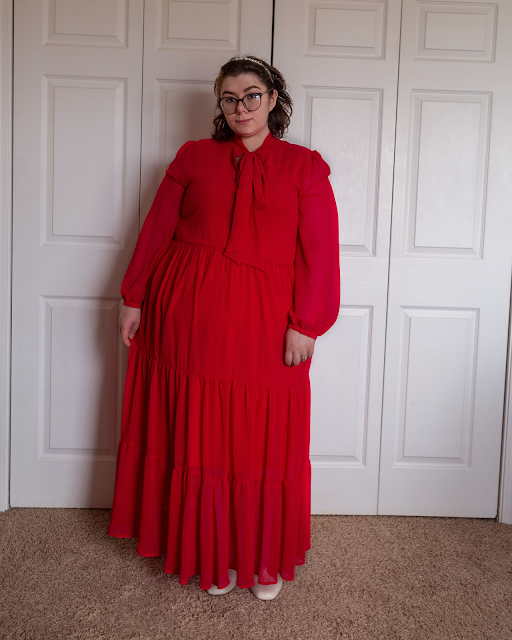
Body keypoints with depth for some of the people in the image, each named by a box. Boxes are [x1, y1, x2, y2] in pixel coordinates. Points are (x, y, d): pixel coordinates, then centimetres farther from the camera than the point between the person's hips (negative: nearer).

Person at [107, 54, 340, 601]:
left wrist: (305, 325, -8)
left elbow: (319, 251, -1)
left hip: (264, 326, -1)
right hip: (189, 314, 1)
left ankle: (265, 560, 27)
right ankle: (211, 555, 28)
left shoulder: (305, 166, 5)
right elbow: (156, 231, 9)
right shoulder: (194, 157, 9)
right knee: (199, 435, 8)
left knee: (264, 442, 5)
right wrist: (134, 299, 6)